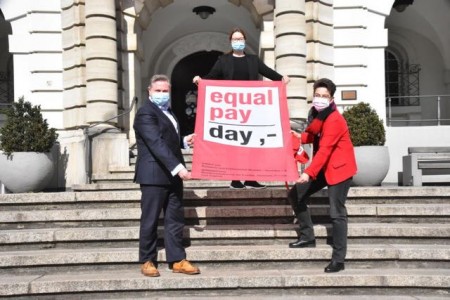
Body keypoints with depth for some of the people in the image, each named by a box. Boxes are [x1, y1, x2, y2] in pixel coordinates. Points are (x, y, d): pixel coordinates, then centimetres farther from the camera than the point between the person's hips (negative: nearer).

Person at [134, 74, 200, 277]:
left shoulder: (167, 111, 19)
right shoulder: (146, 113, -11)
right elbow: (157, 143, -23)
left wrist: (183, 141, 8)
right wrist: (178, 167, -29)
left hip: (172, 174, 9)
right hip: (154, 175, -9)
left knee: (175, 219, 8)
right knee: (150, 220, 1)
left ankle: (177, 260, 15)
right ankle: (147, 261, 13)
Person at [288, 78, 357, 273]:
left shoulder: (334, 120, -23)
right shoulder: (316, 114, 5)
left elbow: (324, 149, -32)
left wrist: (308, 173, -39)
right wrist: (301, 137, -3)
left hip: (339, 168, -9)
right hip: (323, 168, 9)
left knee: (336, 214, -8)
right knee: (295, 195, 6)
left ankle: (338, 260, 1)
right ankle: (307, 237, 18)